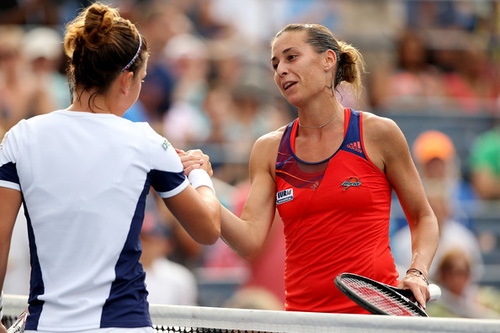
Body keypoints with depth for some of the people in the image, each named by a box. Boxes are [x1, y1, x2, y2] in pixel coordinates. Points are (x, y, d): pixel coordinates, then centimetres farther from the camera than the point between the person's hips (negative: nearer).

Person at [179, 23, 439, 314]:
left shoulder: (377, 133, -1)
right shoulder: (270, 149, 6)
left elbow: (423, 218, 9)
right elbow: (251, 241, -4)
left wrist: (416, 274, -8)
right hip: (303, 309, 3)